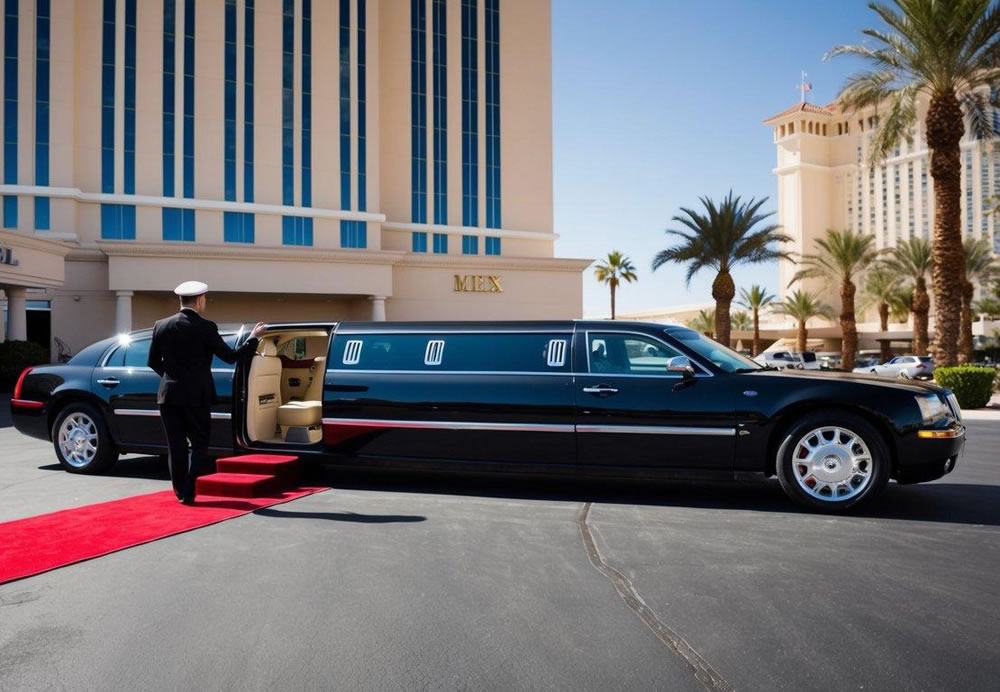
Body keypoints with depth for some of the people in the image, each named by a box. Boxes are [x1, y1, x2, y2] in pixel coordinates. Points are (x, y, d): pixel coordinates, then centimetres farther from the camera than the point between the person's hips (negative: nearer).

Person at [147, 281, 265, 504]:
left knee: (176, 446, 11)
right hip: (195, 396, -4)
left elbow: (153, 362, 9)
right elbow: (231, 357, -7)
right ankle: (188, 493, 4)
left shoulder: (161, 325, 2)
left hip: (169, 395, 4)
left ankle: (181, 492, 16)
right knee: (199, 445, 8)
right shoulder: (205, 327, -11)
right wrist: (253, 337, 5)